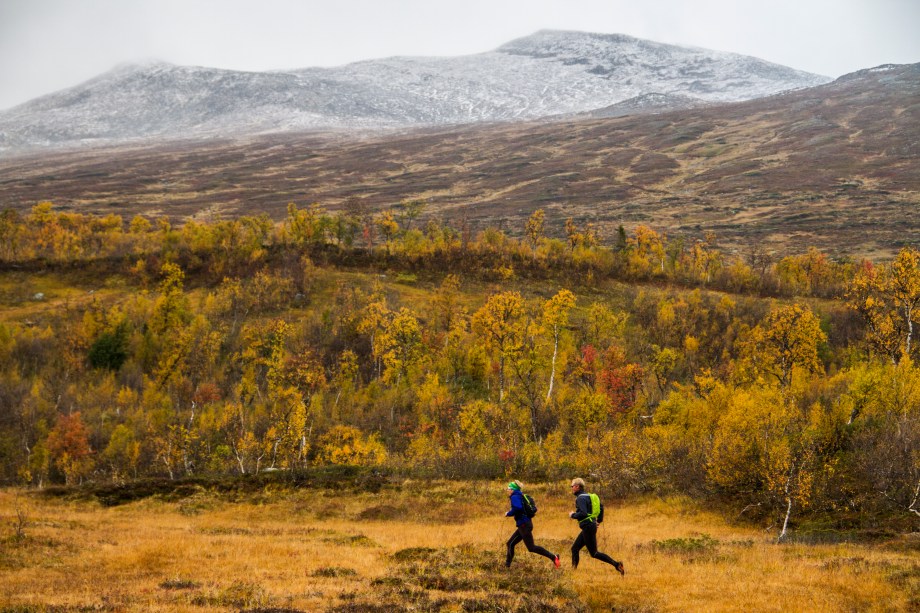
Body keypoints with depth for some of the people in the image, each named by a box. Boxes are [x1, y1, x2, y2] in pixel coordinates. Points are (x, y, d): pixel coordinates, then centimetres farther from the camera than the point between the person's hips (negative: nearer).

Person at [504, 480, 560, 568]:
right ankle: (507, 565, 15)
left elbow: (518, 508, -29)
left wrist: (509, 514, -13)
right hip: (524, 525, 10)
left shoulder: (515, 497, -11)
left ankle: (553, 557, -11)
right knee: (510, 544, 13)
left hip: (524, 525, -10)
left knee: (531, 547, -9)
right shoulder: (520, 496, 17)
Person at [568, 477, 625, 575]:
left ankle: (617, 565, -13)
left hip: (588, 527, -10)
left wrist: (573, 515, -9)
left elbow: (583, 513, -26)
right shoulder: (588, 496, 15)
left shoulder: (581, 498, -14)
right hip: (588, 527, 10)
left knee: (594, 553, -7)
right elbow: (601, 507, 24)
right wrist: (599, 520, 32)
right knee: (574, 548, 13)